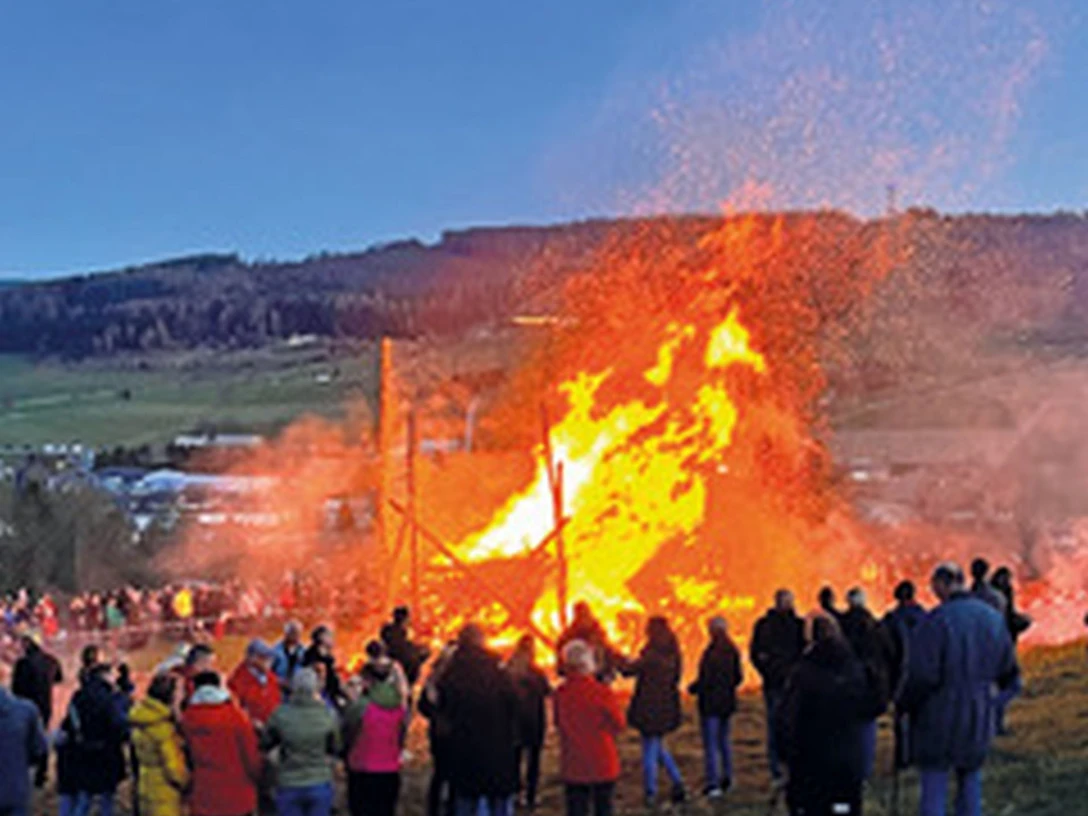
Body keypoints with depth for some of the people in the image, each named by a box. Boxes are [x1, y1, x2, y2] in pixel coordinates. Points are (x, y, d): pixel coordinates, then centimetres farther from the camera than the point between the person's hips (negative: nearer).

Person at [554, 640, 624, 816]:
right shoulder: (603, 693, -17)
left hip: (572, 767, 2)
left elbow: (558, 724, 5)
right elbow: (618, 725, -4)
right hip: (603, 764, -2)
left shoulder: (560, 693, -10)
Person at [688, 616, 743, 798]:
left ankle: (713, 784, -4)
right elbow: (738, 677, 8)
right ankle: (727, 777, 28)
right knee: (724, 739, 21)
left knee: (711, 744, -3)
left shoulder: (711, 652, -22)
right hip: (727, 701, 7)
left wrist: (692, 688, -3)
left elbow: (705, 680, -21)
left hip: (710, 703, -7)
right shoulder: (733, 651, 0)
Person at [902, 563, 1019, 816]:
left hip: (940, 714, -5)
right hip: (978, 718, 5)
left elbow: (922, 675, -19)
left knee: (934, 784, 5)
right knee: (970, 778, 18)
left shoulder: (937, 620, -19)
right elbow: (1009, 672, 10)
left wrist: (907, 703, -2)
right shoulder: (994, 618, 1)